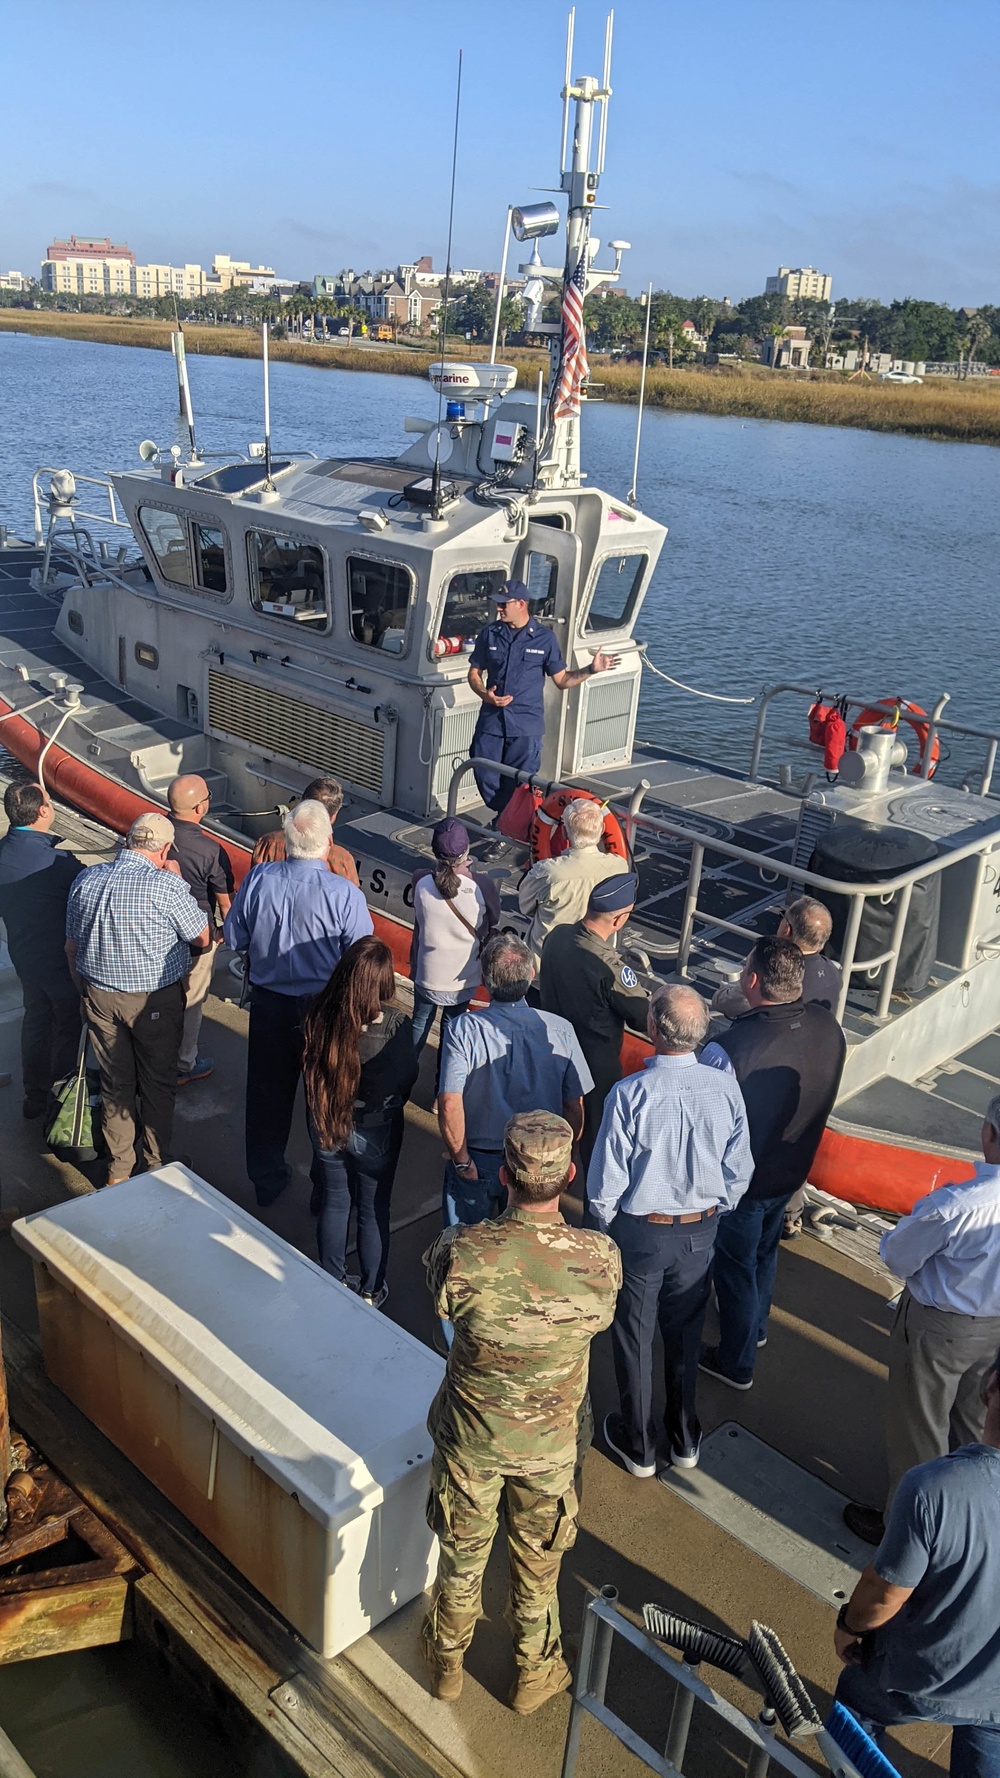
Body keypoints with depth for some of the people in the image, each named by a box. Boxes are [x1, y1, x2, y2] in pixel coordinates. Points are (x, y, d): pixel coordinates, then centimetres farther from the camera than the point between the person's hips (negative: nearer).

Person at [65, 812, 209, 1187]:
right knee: (158, 1085, 14)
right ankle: (159, 1165, 28)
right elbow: (201, 937, -6)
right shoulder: (166, 886, -20)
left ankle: (118, 1169, 30)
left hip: (100, 998, 4)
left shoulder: (85, 880, -3)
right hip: (155, 1001, -4)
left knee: (115, 1084, 18)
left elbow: (72, 947, 7)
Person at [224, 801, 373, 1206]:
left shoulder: (256, 880, -14)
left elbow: (234, 937, -1)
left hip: (268, 1004, 3)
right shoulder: (345, 894, -24)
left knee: (267, 1093, 20)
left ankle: (266, 1180, 37)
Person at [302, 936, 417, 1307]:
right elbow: (407, 1077, -13)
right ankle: (371, 1292, 36)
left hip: (325, 1124, 3)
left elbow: (309, 1070, -5)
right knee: (373, 1211, 18)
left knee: (333, 1203, 23)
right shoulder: (395, 1023, -28)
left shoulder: (318, 1016, -20)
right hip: (375, 1132, -2)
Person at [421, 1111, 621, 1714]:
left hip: (470, 1440, 0)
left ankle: (447, 1660, 51)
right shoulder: (602, 1259, -28)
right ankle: (535, 1672, 49)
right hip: (552, 1445, 0)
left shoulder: (461, 1255, -33)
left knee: (463, 1552, 26)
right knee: (539, 1560, 26)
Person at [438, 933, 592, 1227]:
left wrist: (462, 1161, -13)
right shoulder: (560, 1031, -15)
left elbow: (450, 1105, -28)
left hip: (477, 1161, -2)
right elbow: (574, 1108, -8)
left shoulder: (462, 1030, -22)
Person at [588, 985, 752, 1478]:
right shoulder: (725, 1088, -16)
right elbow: (738, 1173, -4)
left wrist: (605, 1225, 3)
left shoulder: (629, 1094, -26)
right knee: (685, 1335, 23)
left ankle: (638, 1445, 33)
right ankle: (684, 1439, 40)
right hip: (700, 1233, 3)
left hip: (639, 1232, -3)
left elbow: (606, 1181, -17)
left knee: (634, 1337, 17)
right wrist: (710, 1213, 14)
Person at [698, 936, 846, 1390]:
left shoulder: (728, 1048, -37)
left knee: (736, 1265, 18)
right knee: (765, 1250, 31)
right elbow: (820, 1093, 0)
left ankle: (736, 1363, 39)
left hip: (739, 1181, -6)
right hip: (792, 1169, 6)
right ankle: (756, 1325, 56)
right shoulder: (829, 1028, -17)